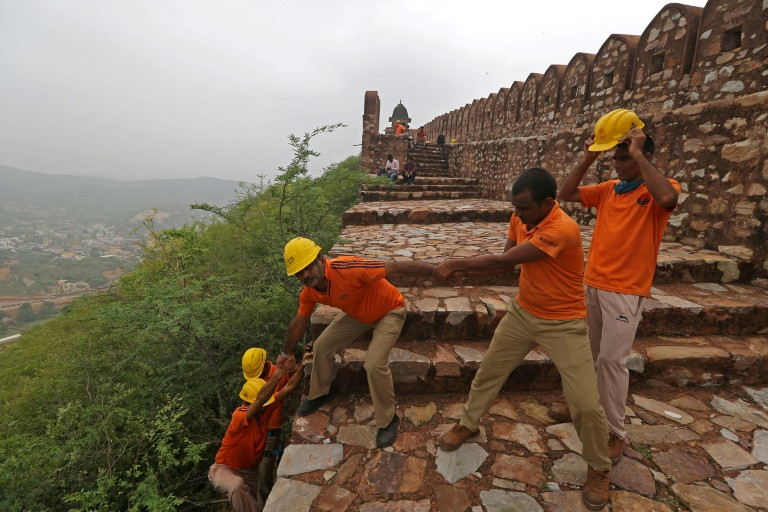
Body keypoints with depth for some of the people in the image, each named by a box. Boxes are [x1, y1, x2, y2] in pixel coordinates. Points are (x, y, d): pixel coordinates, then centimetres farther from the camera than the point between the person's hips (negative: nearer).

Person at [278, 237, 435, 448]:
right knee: (322, 346, 7)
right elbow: (299, 322, 4)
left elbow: (395, 268, -41)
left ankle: (388, 421, 4)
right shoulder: (308, 293, -15)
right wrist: (287, 353, 17)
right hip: (358, 314, 7)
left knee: (374, 364, -21)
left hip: (390, 310, -7)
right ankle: (319, 394, 34)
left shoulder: (346, 269, -40)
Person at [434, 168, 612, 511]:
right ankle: (468, 424, 39)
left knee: (586, 404, -4)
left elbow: (503, 261, -30)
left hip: (563, 323, -6)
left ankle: (599, 469, 26)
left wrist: (457, 263, -20)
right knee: (488, 370, 15)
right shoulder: (520, 219, -6)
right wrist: (464, 271, -16)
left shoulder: (563, 230, -31)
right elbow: (506, 263, 0)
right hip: (522, 313, 7)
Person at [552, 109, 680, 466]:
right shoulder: (609, 189, 9)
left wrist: (639, 155, -23)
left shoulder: (659, 189, -8)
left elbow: (667, 200, -32)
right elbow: (566, 194, 6)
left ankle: (615, 433, 14)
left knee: (612, 359, -3)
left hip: (625, 291, -6)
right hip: (591, 284, 6)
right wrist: (588, 159, -2)